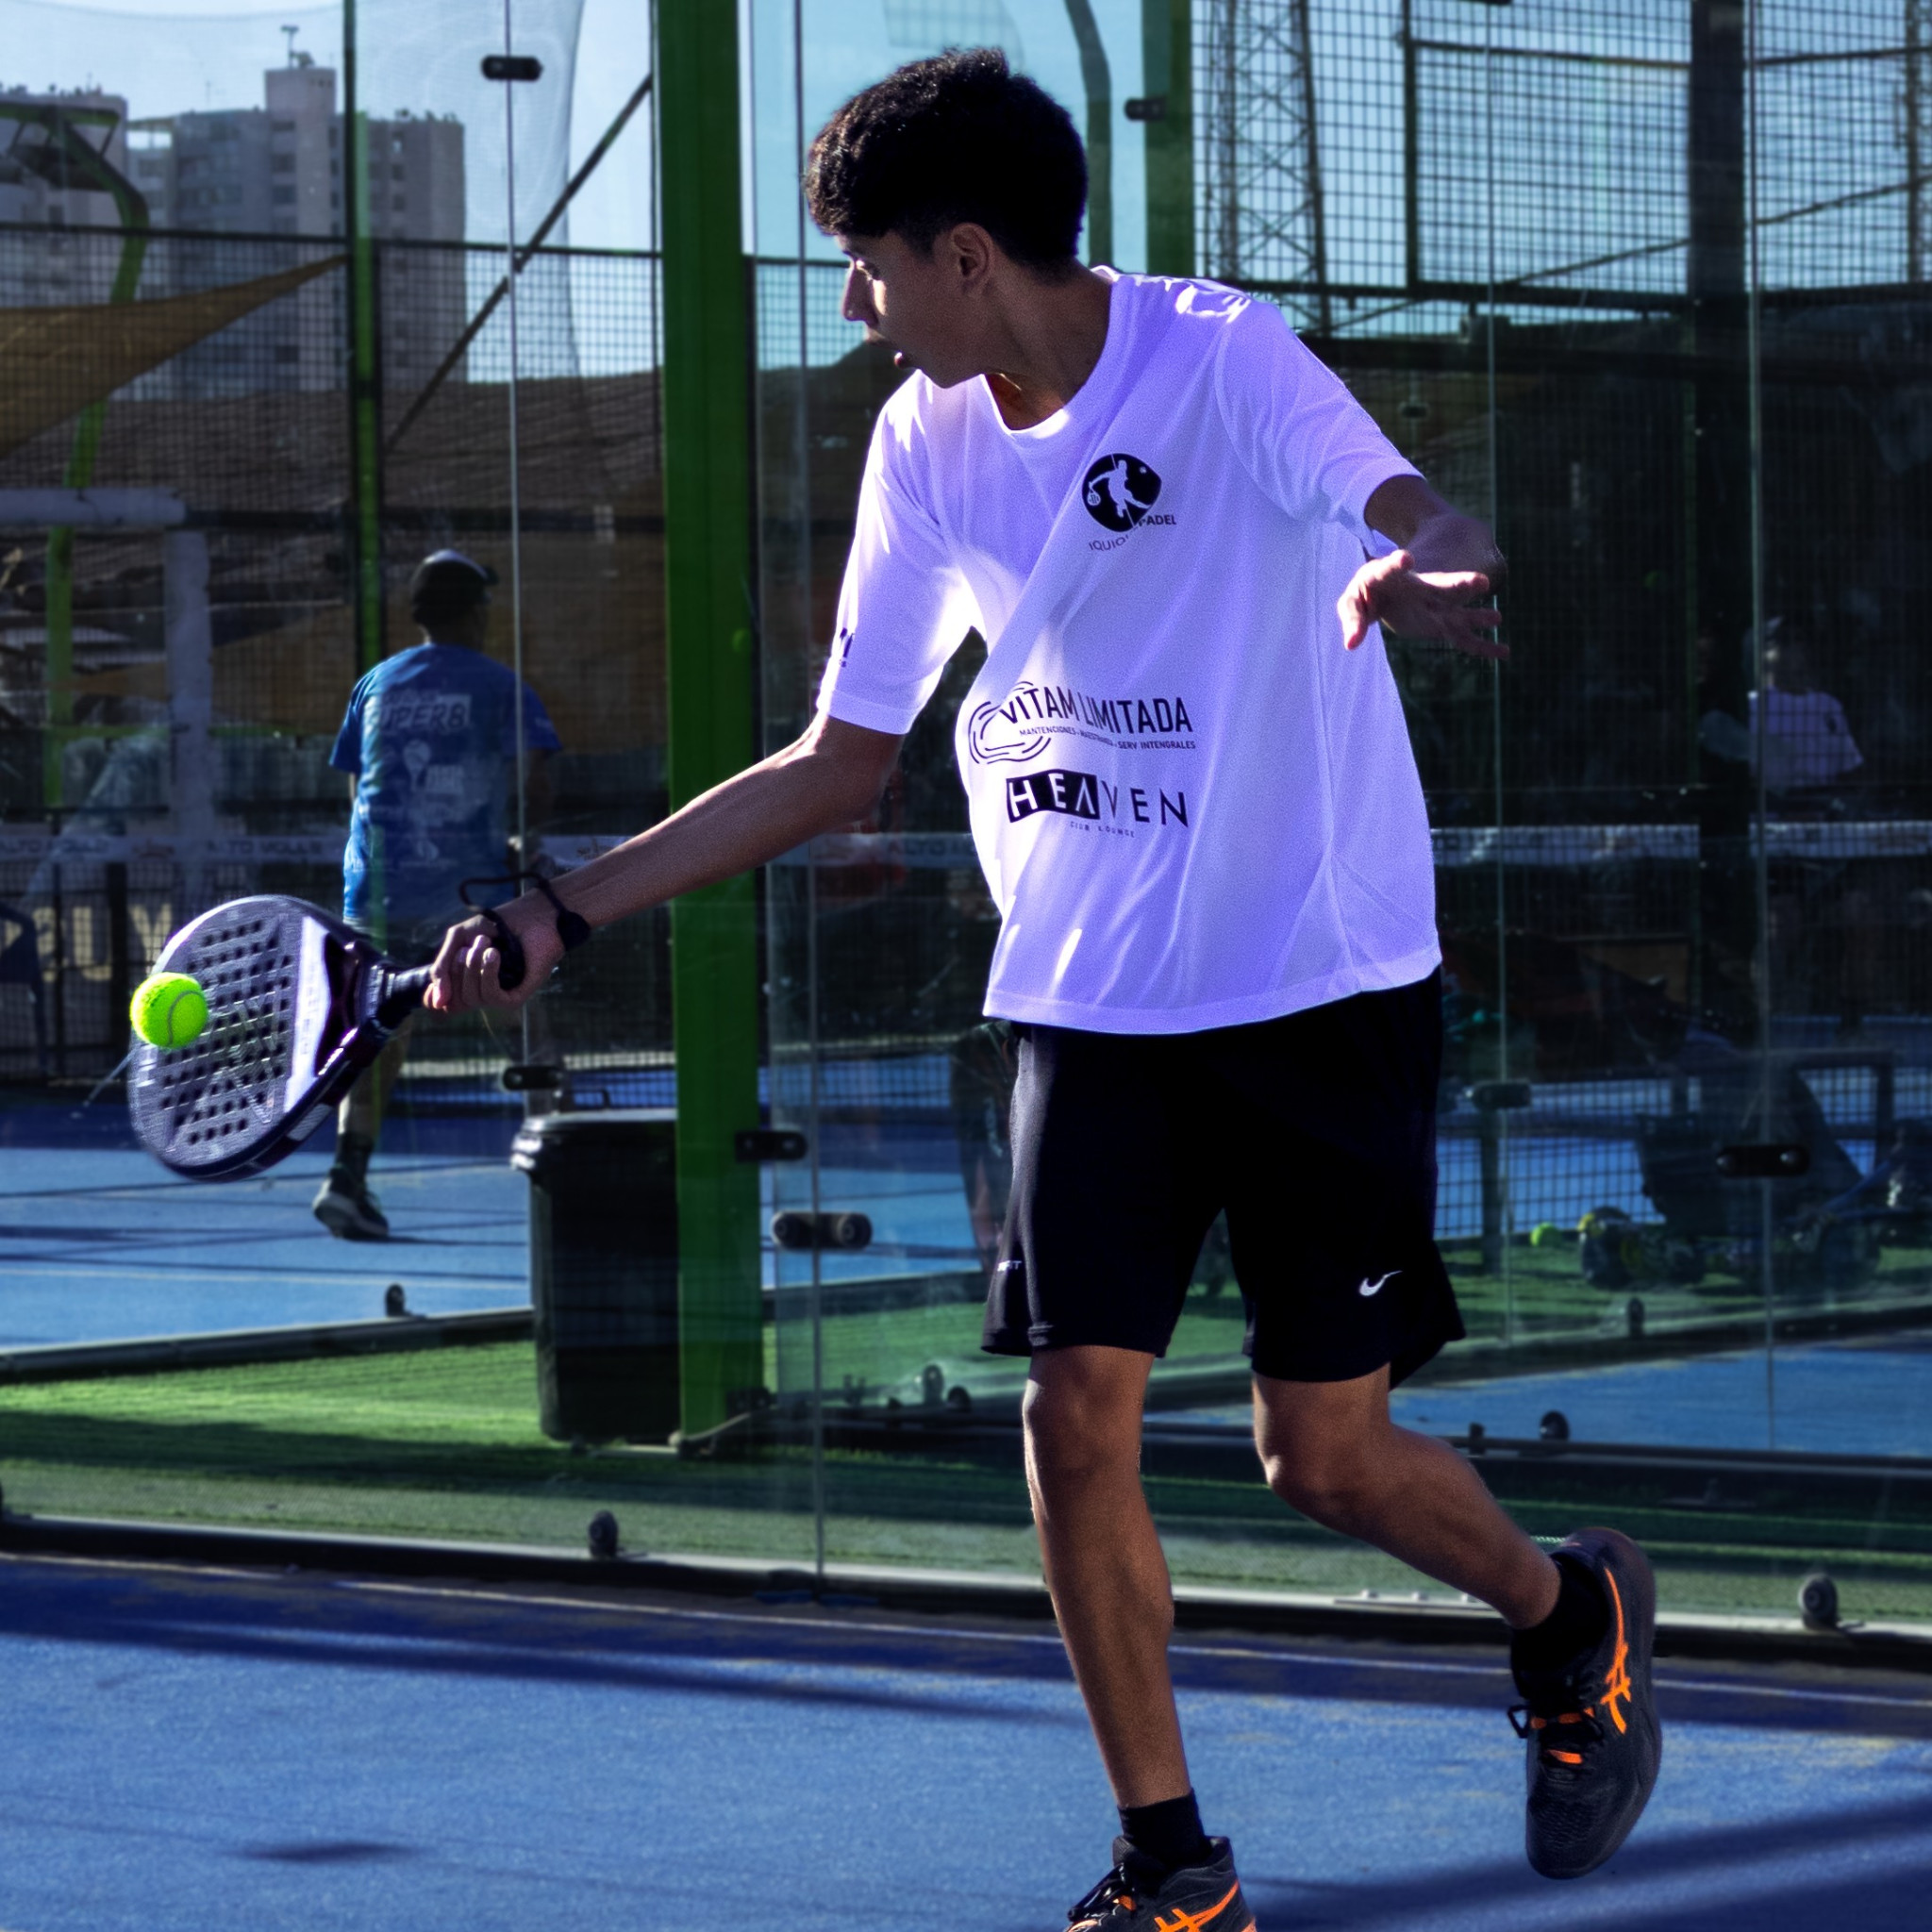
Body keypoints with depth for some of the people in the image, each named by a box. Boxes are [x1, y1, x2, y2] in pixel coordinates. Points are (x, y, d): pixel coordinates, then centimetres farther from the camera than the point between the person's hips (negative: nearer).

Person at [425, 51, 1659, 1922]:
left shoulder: (1221, 358, -13)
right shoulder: (927, 442, 4)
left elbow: (1428, 528, -30)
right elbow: (838, 761, 12)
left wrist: (1424, 573, -56)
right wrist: (560, 911, 6)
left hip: (1313, 978, -5)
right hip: (1086, 995, 5)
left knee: (1323, 1453, -1)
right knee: (1077, 1412, -8)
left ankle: (1572, 1613, 31)